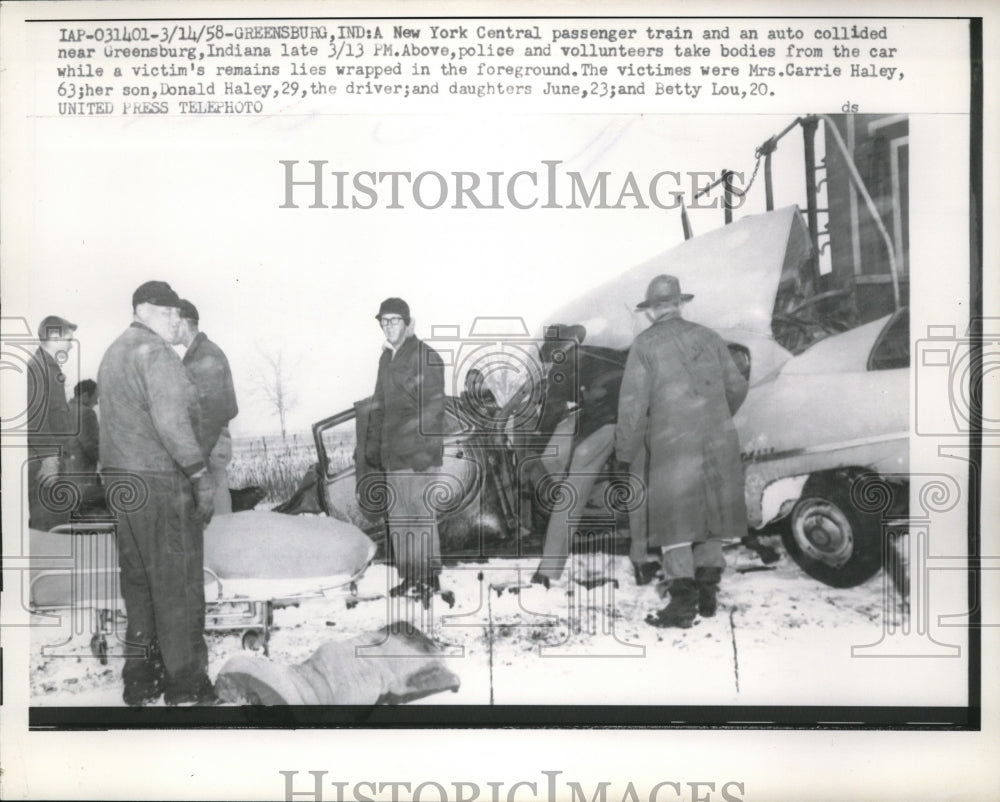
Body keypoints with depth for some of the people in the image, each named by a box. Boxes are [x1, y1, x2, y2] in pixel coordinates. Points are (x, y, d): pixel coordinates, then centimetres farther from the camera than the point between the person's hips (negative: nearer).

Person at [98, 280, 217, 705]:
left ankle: (140, 679, 21)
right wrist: (200, 474, -20)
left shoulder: (114, 352, 17)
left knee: (139, 582, 14)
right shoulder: (154, 353, -13)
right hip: (161, 482, -10)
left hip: (120, 479, 10)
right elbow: (170, 421, -22)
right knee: (178, 585, -3)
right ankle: (185, 686, 4)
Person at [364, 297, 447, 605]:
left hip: (418, 455, -8)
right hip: (393, 456, 8)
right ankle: (408, 576, 21)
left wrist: (425, 450, -18)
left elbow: (433, 408, -13)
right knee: (397, 517, 11)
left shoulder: (426, 357, -8)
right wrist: (372, 443, 16)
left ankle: (430, 577, 5)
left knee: (422, 515, -5)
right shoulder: (387, 358, 17)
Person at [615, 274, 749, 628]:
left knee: (675, 521, -2)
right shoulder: (707, 337, 13)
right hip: (719, 442, 5)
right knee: (711, 514, 15)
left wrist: (626, 453, 1)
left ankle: (683, 601, -8)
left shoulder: (645, 345, -1)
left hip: (673, 445, -5)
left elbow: (633, 404, -7)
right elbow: (737, 387, 16)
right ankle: (708, 591, 20)